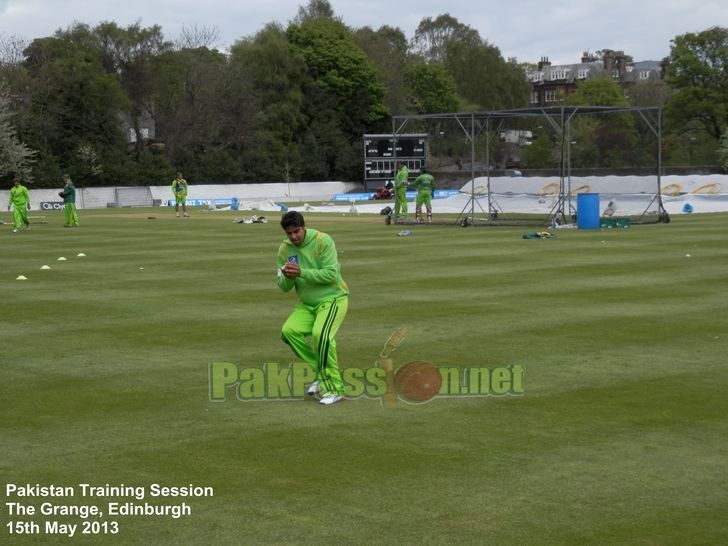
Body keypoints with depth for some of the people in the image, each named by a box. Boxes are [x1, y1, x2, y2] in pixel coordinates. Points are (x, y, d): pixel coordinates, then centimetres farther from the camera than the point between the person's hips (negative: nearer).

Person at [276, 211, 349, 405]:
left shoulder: (323, 241, -15)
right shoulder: (284, 249, 0)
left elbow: (331, 274, -21)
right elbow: (283, 286, 1)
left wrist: (301, 272, -29)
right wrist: (288, 277, -22)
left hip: (333, 298, -6)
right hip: (307, 304, 6)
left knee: (321, 334, -29)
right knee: (289, 330, -17)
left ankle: (334, 389, -20)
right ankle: (320, 371, 1)